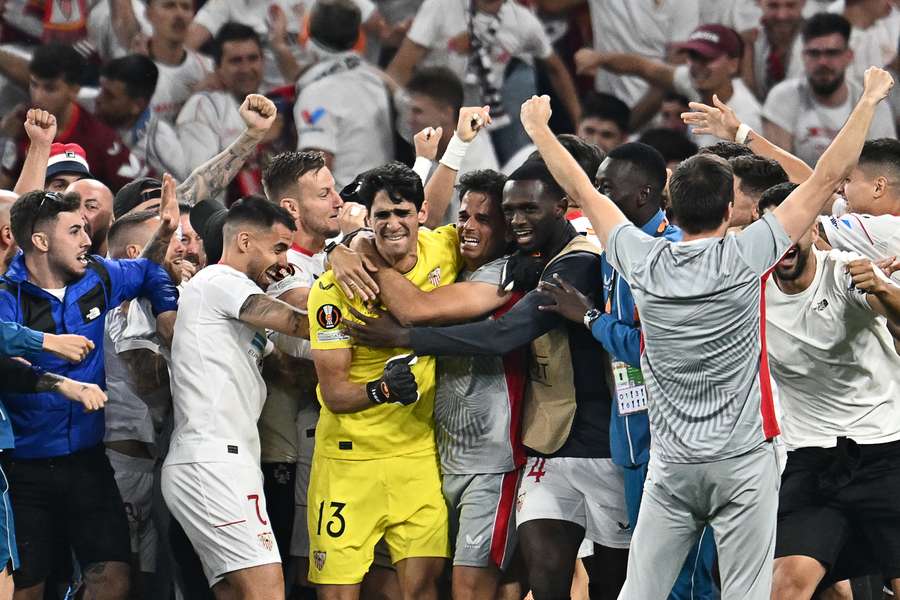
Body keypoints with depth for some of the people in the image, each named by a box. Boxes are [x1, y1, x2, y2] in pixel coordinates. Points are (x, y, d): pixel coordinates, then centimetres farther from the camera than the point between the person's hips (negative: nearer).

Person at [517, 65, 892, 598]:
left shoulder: (644, 262, -1)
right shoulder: (744, 257, -8)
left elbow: (583, 190, 14)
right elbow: (828, 177, -3)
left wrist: (539, 128, 27)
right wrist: (870, 100, 4)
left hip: (671, 467, 3)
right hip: (742, 461, -3)